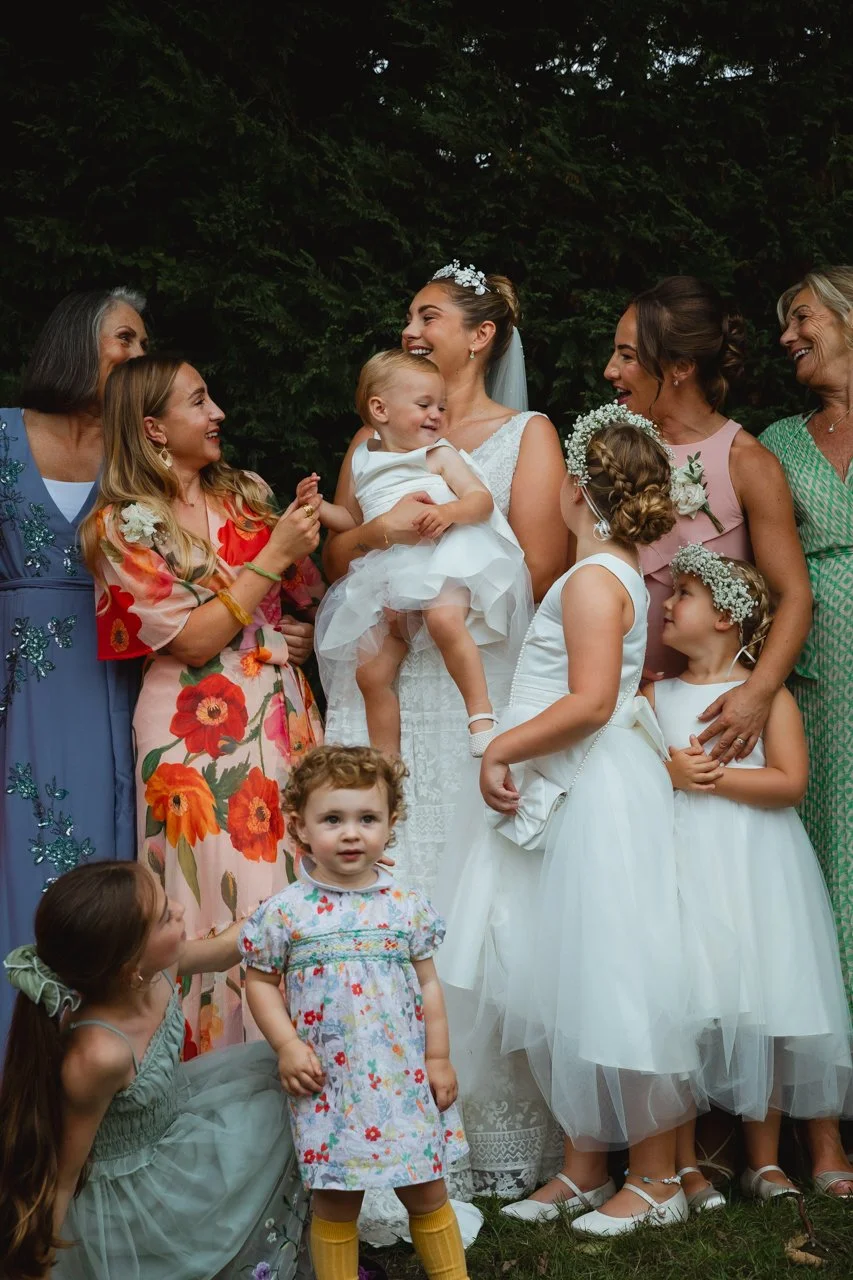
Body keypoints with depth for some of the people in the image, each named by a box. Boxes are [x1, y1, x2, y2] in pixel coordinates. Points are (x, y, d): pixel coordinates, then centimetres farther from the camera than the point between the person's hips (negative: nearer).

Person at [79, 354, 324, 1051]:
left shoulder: (245, 493, 12)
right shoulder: (125, 524, -5)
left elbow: (305, 597, 18)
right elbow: (190, 638, -13)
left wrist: (307, 540, -1)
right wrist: (272, 557, -13)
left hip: (282, 712, 6)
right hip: (200, 731, -5)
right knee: (227, 896, -4)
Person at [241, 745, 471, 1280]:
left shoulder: (408, 906, 1)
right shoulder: (286, 911, -5)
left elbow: (428, 984, 7)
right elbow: (261, 982, 3)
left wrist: (439, 1058, 5)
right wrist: (287, 1045, -9)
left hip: (405, 1078, 2)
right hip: (328, 1084, -2)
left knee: (427, 1191, 12)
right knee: (335, 1201, 8)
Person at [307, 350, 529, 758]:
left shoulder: (438, 455, 5)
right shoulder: (364, 464, 18)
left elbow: (482, 499, -4)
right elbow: (356, 520, 32)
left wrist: (449, 512, -24)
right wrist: (319, 506, 15)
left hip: (441, 559, -5)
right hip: (389, 578, 5)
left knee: (445, 619, -37)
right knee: (370, 672, 0)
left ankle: (481, 712, -27)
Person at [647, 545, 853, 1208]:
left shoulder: (770, 694, 2)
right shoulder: (656, 696, 11)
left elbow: (791, 782, -9)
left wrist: (715, 777, -15)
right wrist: (670, 773, -10)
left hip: (754, 872, -1)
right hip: (680, 866, 2)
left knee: (762, 1010, 1)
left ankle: (766, 1160, 13)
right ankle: (683, 1161, 5)